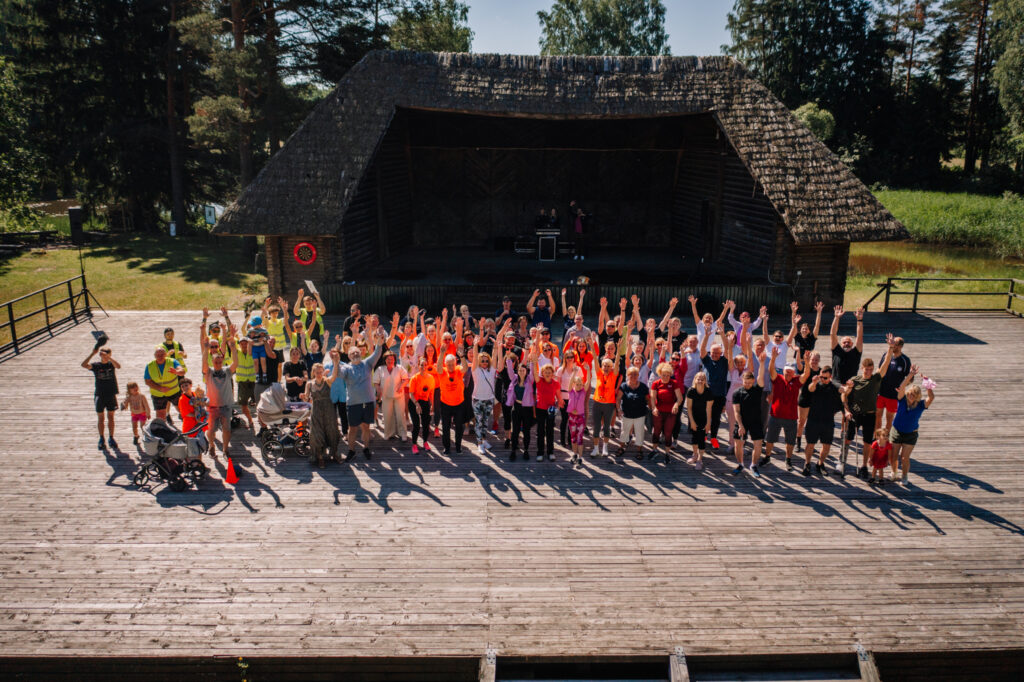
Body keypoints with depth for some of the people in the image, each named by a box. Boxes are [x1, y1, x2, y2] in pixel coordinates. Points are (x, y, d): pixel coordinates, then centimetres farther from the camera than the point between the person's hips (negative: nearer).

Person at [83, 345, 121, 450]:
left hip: (111, 395, 0)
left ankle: (111, 438, 18)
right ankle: (101, 440, 17)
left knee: (111, 418, 8)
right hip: (99, 395, 0)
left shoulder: (111, 364, -2)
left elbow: (118, 366, -25)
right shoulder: (96, 366, -3)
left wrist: (109, 357, -33)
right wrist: (93, 353, -25)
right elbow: (84, 365, -21)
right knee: (100, 418, 7)